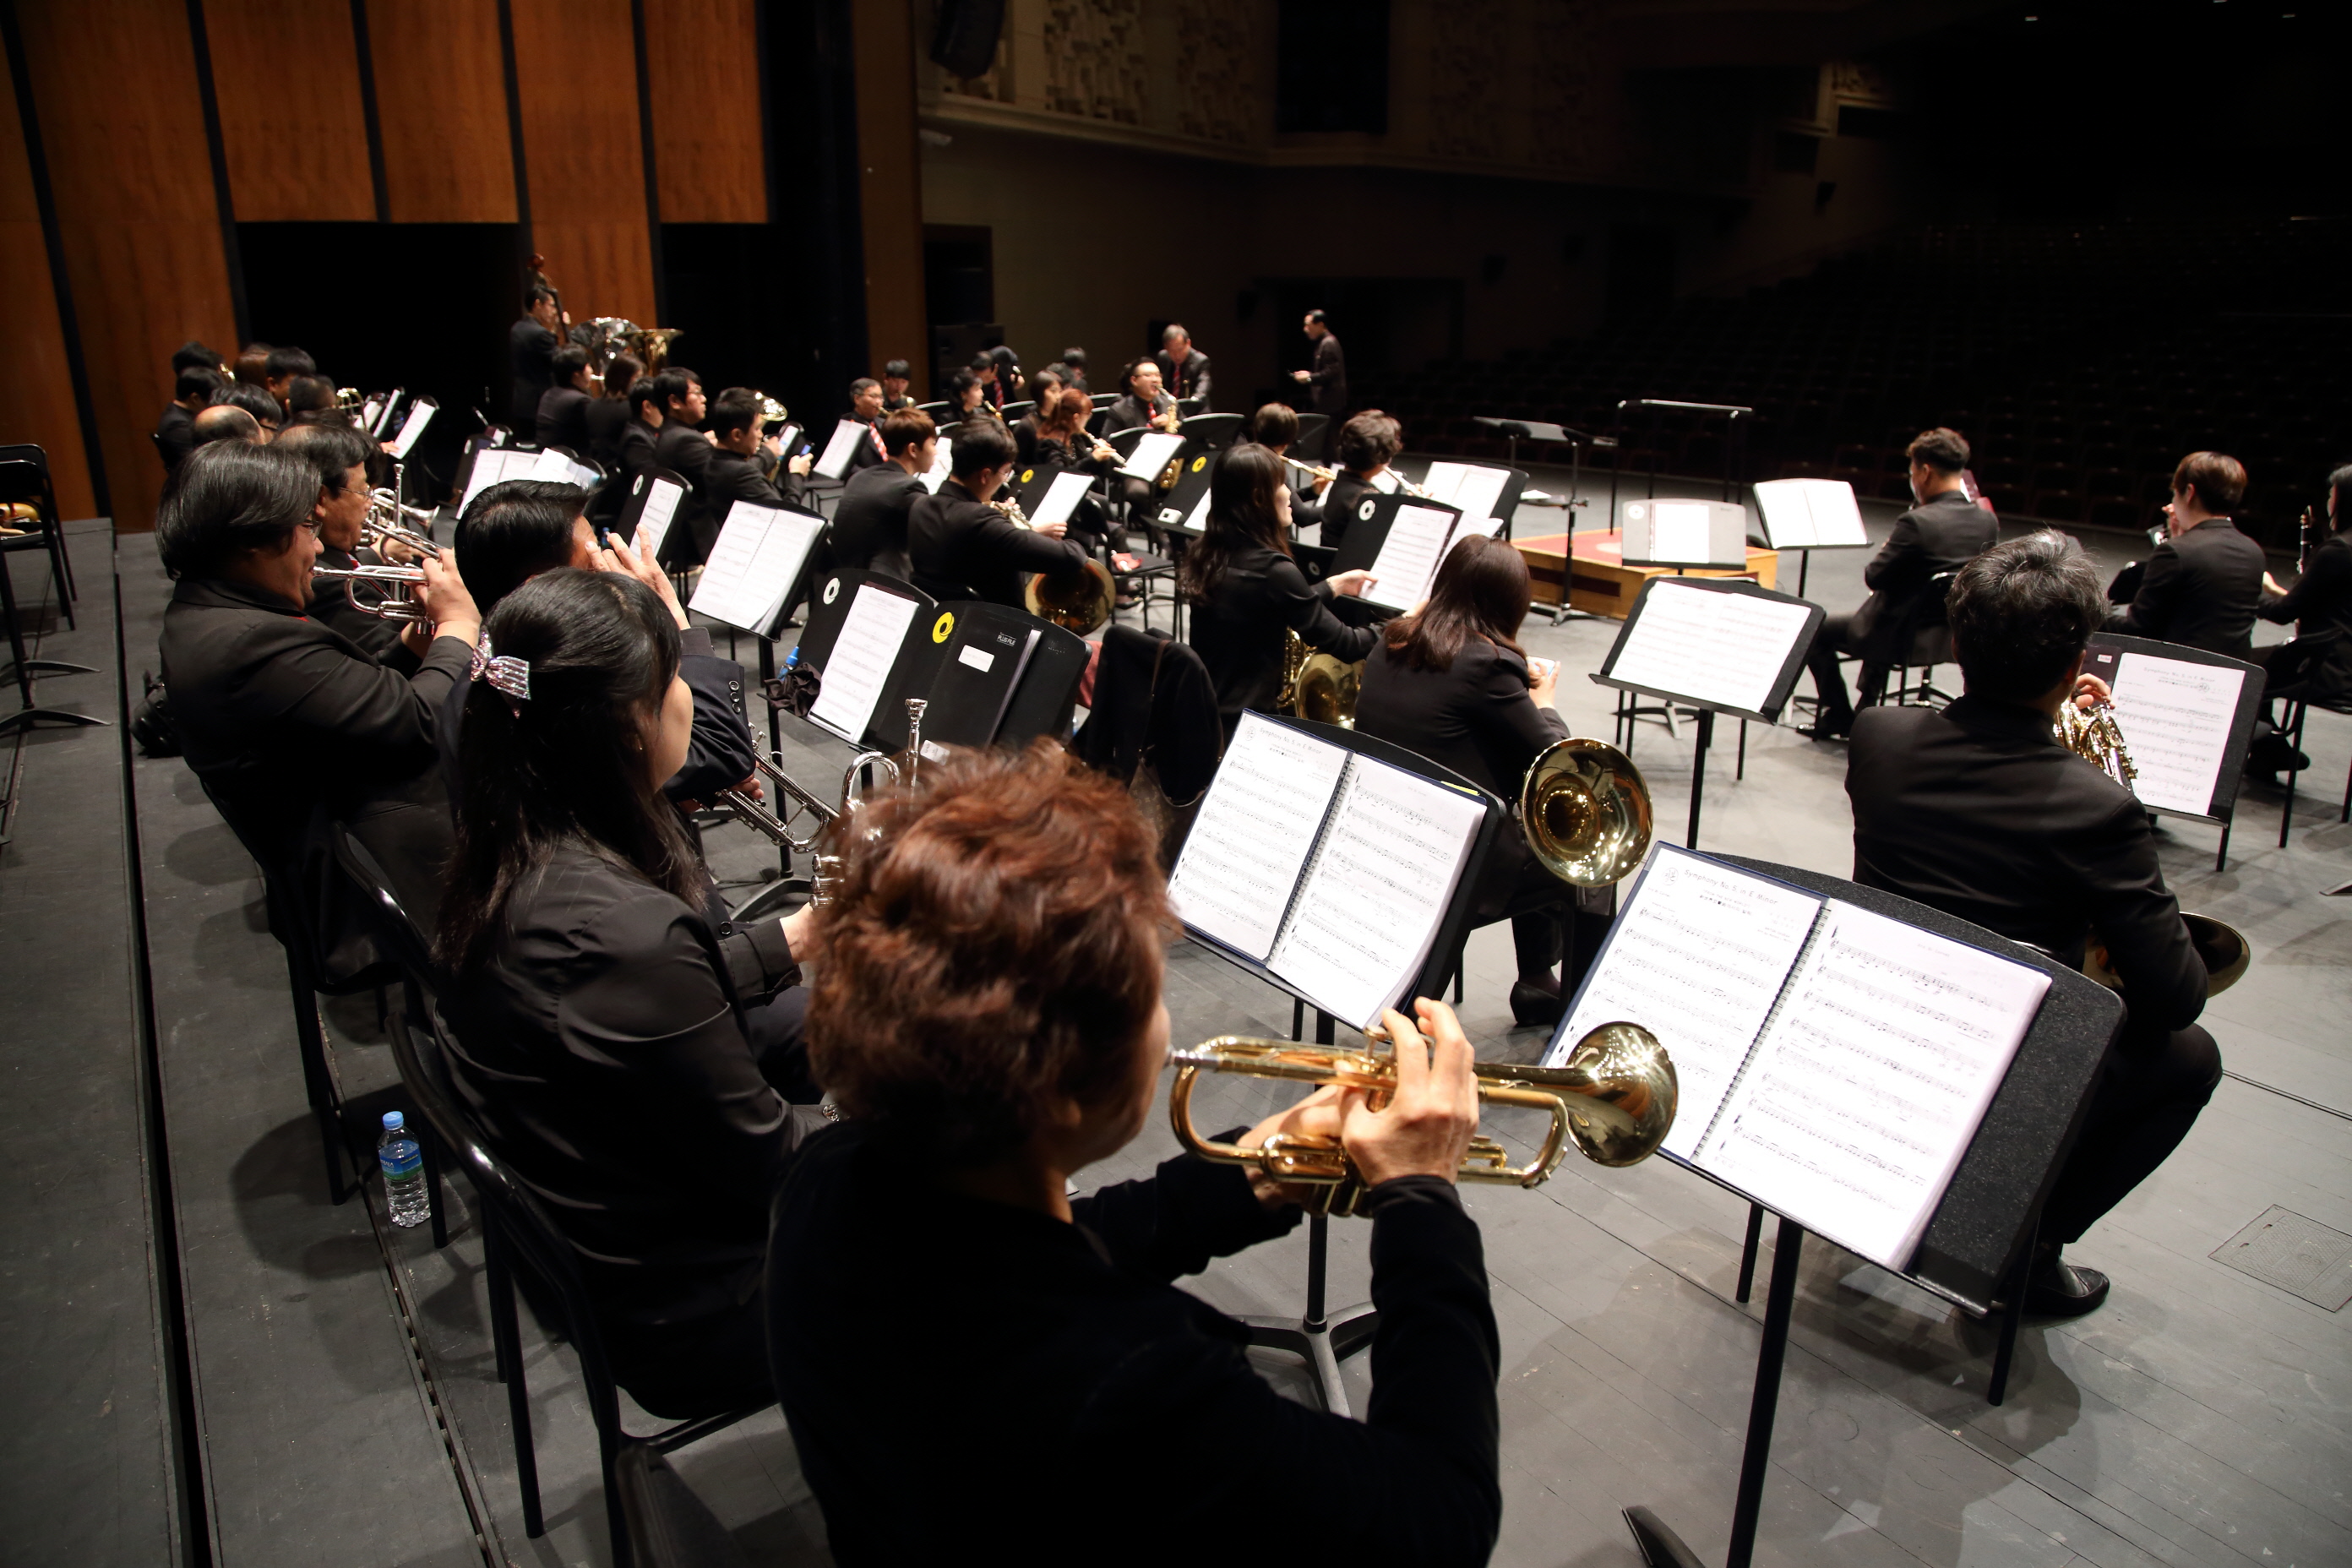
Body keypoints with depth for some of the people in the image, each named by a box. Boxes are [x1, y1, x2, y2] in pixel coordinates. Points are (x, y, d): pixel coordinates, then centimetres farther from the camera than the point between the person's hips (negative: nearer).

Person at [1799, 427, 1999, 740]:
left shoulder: (1917, 522, -27)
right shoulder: (1988, 522, -5)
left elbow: (1874, 577, -18)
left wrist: (1885, 552, 3)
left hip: (1903, 635, -8)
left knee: (1817, 631, 13)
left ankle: (1838, 718, 20)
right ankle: (1865, 710, 42)